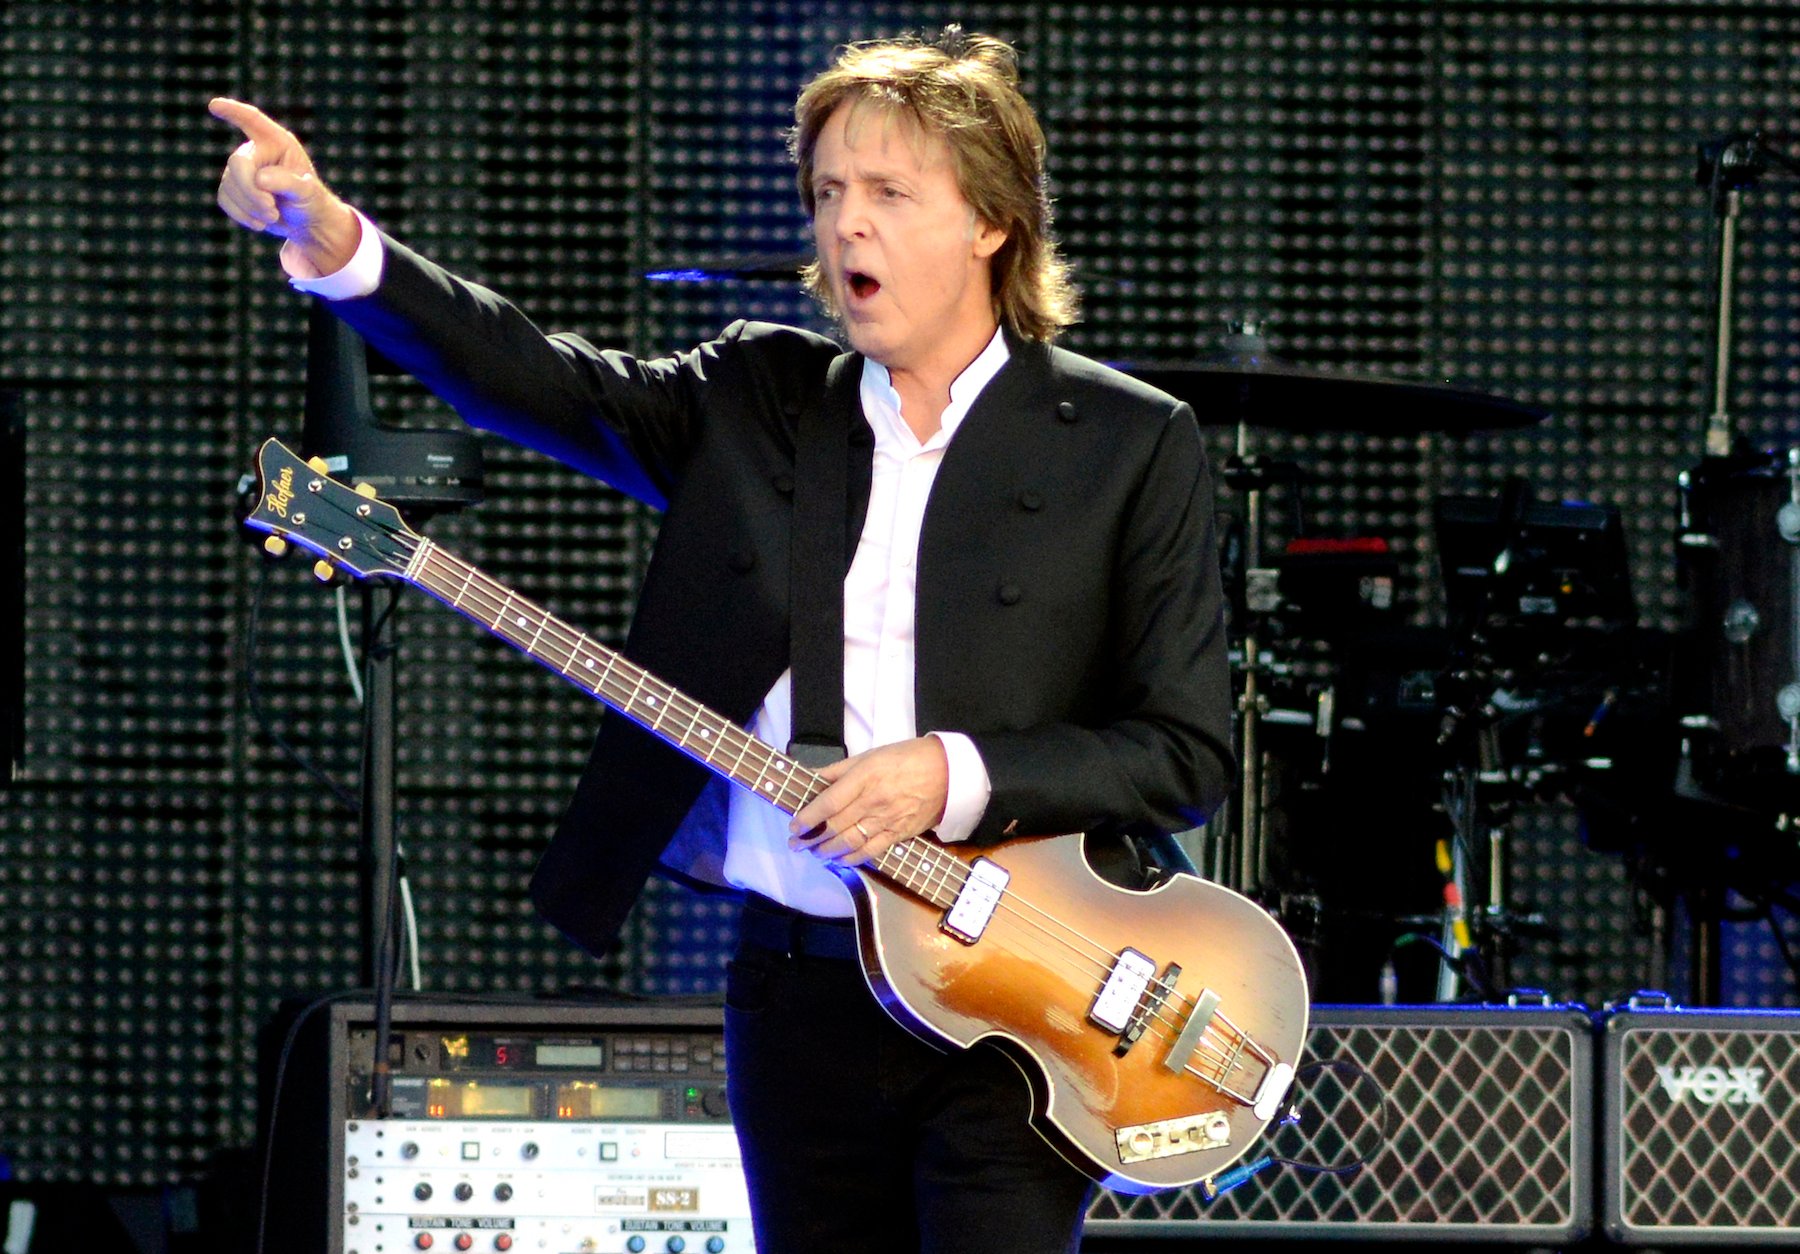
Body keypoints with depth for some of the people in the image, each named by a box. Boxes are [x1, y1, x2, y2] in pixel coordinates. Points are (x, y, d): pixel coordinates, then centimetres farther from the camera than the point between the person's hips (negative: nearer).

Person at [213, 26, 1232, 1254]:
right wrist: (337, 245, -18)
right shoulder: (761, 401, 11)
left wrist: (958, 779, -17)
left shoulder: (1130, 446, -1)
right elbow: (536, 378, -2)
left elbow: (1188, 749, -3)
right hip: (799, 994, 4)